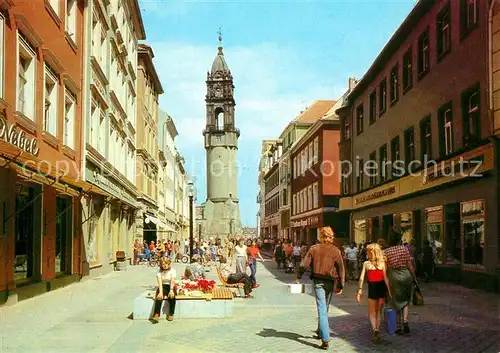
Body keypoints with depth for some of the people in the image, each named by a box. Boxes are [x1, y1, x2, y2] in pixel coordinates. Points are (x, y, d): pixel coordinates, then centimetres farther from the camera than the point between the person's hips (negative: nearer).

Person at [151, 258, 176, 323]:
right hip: (163, 287, 1)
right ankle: (156, 315, -40)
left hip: (170, 287, -1)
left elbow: (172, 282, -16)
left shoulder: (173, 271, -3)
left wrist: (171, 290, -34)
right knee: (159, 296, -31)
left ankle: (171, 314, -22)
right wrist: (160, 292, -31)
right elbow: (160, 282, -14)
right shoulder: (159, 272, 0)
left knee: (172, 296, -34)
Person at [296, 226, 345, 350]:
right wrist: (340, 285, 1)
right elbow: (341, 269, -5)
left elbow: (305, 264, -6)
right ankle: (321, 331, 36)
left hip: (318, 281, -1)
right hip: (330, 282, 2)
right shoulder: (336, 250, -3)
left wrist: (298, 277, 5)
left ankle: (325, 339, -14)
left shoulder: (314, 248, -4)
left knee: (322, 309, -4)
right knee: (325, 307, 20)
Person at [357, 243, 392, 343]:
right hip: (382, 287, 2)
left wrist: (360, 290, -6)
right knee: (379, 312, 16)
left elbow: (361, 278, -10)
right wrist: (389, 291, -2)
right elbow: (386, 278, -5)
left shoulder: (366, 263, -4)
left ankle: (375, 329, -14)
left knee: (372, 312, 11)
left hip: (372, 288, -2)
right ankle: (377, 333, 14)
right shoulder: (382, 263, -1)